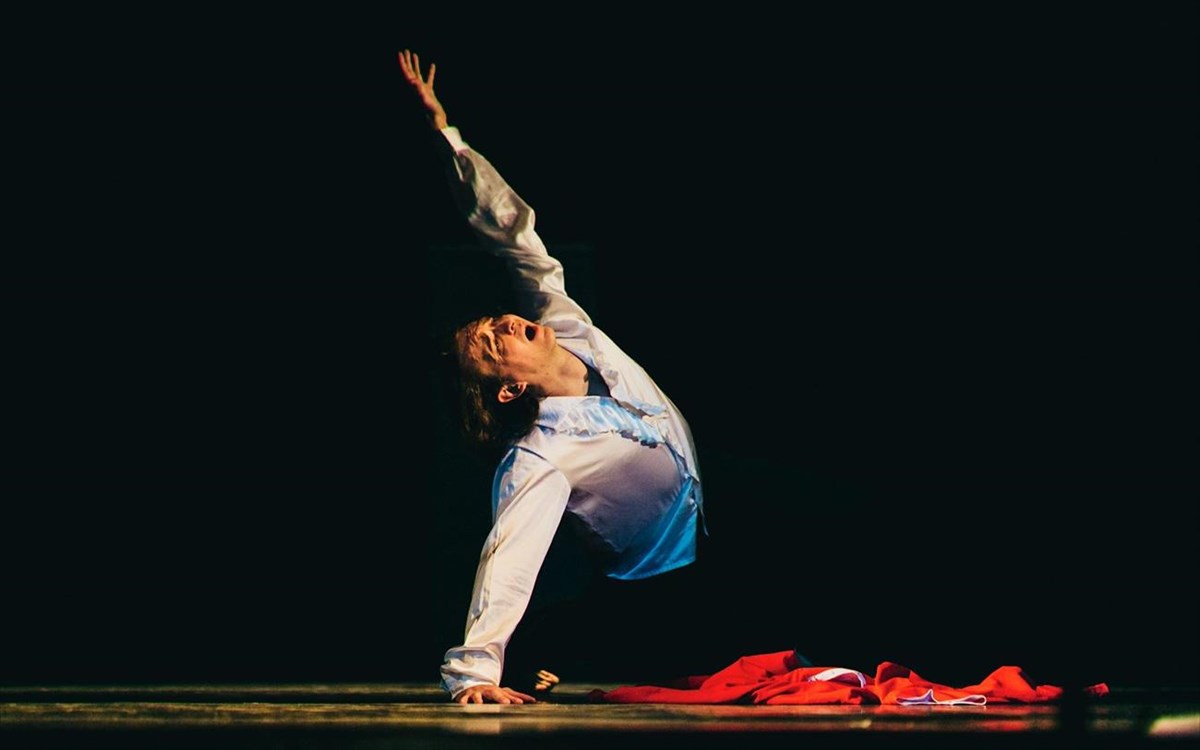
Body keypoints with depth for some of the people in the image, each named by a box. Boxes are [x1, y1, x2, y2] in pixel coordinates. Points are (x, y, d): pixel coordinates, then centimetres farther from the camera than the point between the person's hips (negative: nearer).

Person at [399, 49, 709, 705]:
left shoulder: (567, 330, -14)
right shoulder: (542, 459, -33)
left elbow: (513, 232, -17)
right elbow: (508, 560, -43)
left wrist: (444, 130, -24)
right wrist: (473, 671, -54)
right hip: (654, 600, -8)